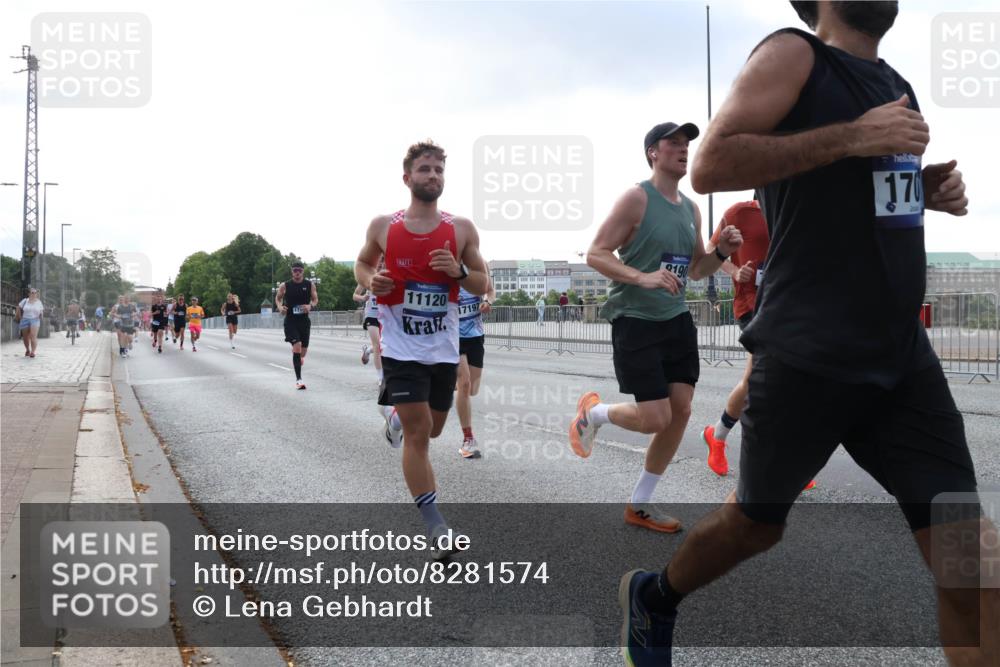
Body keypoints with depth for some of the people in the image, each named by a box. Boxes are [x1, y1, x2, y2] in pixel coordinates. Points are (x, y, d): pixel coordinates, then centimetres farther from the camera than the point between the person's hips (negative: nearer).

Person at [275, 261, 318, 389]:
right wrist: (280, 307, -8)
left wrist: (310, 306, -13)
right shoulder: (285, 286, -2)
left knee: (303, 350, 9)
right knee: (297, 347, -17)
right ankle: (298, 379, -14)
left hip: (304, 321, 3)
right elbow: (278, 298, 12)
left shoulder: (310, 285, 1)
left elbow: (315, 299, 9)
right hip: (290, 321, -3)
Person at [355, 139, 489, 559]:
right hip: (402, 347, -3)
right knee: (418, 434, -8)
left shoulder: (462, 229, -2)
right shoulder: (383, 226, -3)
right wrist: (370, 281, -8)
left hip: (443, 347, 3)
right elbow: (362, 263, 15)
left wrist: (458, 271, -17)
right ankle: (436, 527, 1)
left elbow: (483, 285, 4)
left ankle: (394, 414, 53)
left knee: (432, 429, 18)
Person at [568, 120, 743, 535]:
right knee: (655, 419, -11)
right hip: (636, 322, -8)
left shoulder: (691, 209, 12)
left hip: (676, 320, 8)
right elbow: (595, 254, -15)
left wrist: (721, 252, 1)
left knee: (680, 412, 4)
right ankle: (593, 412, 22)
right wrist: (642, 278, -28)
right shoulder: (637, 198, -10)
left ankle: (639, 505, 17)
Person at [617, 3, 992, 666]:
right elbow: (710, 165, -17)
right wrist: (852, 136, -21)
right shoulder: (794, 55, -4)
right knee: (757, 522, 12)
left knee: (970, 558, 0)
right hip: (808, 357, -6)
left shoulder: (896, 85, 17)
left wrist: (933, 188, 9)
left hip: (904, 356, 7)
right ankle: (652, 597, 41)